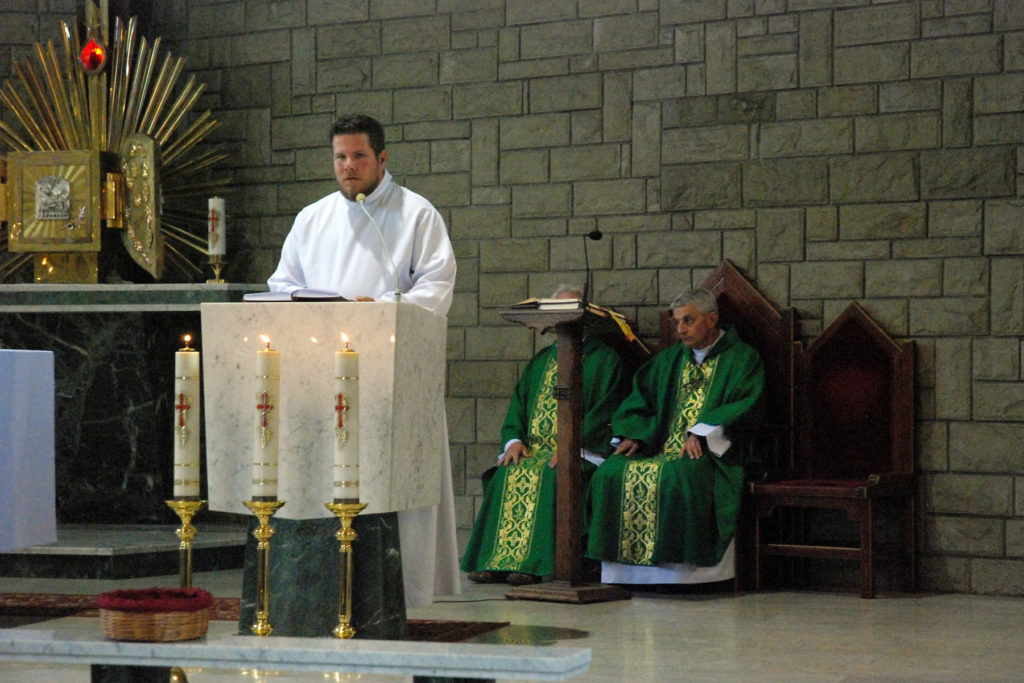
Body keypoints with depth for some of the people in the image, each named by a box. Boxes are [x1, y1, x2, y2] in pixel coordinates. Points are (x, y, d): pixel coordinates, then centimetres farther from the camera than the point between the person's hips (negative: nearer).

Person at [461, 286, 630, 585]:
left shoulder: (604, 359, 7)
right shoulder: (541, 361, 24)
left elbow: (606, 412, -4)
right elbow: (518, 406, 19)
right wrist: (514, 440, -2)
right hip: (533, 449, 5)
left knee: (548, 476, -33)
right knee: (506, 474, -23)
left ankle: (533, 563, -36)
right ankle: (497, 561, -27)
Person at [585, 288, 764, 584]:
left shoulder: (742, 359, 5)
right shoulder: (668, 359, 22)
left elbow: (745, 406, -8)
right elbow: (639, 401, 20)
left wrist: (701, 432, -19)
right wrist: (632, 435, 0)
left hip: (712, 454, -6)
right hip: (660, 449, 6)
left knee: (676, 476, -38)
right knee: (612, 473, -20)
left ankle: (673, 570, -35)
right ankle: (617, 575, -21)